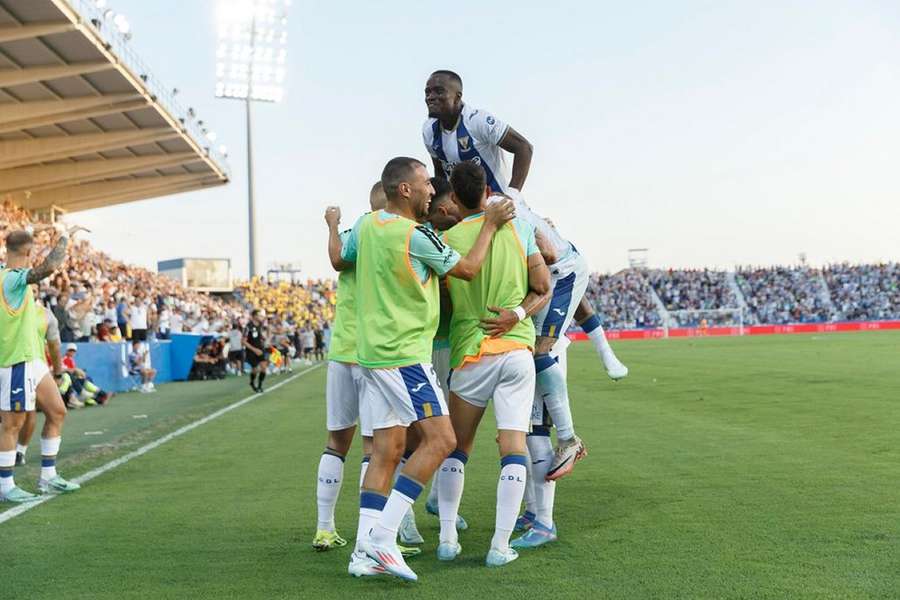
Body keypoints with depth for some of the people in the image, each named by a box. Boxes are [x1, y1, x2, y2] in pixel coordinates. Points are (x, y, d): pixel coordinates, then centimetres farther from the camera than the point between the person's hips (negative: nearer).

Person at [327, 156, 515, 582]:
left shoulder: (366, 224, 8)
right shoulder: (415, 235, -15)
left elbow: (339, 261, 25)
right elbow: (468, 269, -4)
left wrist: (333, 226, 43)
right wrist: (490, 224, 8)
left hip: (372, 352, 9)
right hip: (403, 354, -9)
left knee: (386, 450, 9)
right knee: (441, 440, -8)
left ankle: (366, 544, 6)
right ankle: (383, 535, -12)